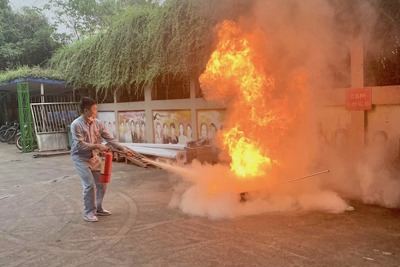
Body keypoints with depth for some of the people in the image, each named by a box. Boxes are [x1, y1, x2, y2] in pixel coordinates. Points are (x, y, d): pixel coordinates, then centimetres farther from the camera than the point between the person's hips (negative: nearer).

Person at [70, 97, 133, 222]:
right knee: (89, 185, -11)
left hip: (94, 157, 6)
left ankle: (98, 209, 25)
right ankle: (88, 212, 5)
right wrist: (97, 146, -27)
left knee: (102, 183, 9)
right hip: (80, 158, -6)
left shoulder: (98, 123, -2)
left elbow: (110, 139, -2)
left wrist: (123, 149, -12)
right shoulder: (76, 125, -19)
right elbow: (79, 145, -24)